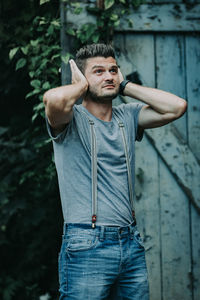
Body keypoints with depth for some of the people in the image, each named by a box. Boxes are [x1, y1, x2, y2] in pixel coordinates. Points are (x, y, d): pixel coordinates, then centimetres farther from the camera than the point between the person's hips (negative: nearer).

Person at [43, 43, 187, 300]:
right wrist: (81, 86, -5)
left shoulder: (128, 116, 14)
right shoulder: (72, 119, -3)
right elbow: (54, 99, -27)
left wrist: (126, 86, 5)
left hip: (131, 243, 6)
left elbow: (176, 107, 2)